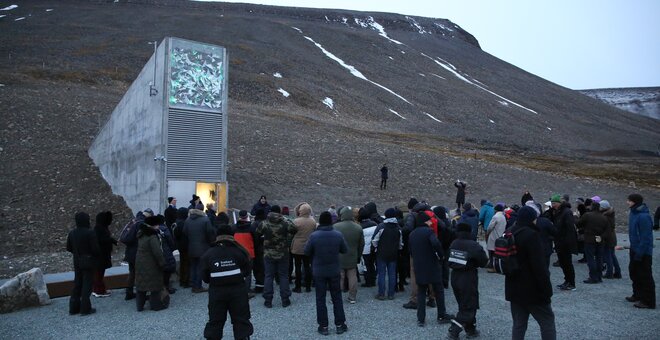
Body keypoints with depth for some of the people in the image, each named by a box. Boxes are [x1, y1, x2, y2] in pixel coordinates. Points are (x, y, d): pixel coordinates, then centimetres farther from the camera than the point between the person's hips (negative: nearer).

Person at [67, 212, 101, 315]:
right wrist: (97, 256, 3)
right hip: (88, 262, -6)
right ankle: (85, 308, 3)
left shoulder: (71, 233, 2)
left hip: (77, 262, 6)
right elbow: (95, 248, -17)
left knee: (77, 284, 15)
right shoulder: (90, 233, -18)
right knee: (87, 284, 0)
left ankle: (74, 308, 21)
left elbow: (68, 248, 10)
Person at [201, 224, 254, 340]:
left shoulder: (208, 254, -4)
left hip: (216, 291, 1)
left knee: (215, 321, 13)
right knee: (241, 319, 9)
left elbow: (205, 277, -2)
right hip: (237, 290, -1)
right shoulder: (239, 251, -5)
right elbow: (247, 271, 1)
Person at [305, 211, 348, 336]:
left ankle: (323, 326, 14)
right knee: (337, 298, 14)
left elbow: (307, 252, -5)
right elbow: (345, 250, 2)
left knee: (320, 299, 9)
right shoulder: (338, 235, -10)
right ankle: (340, 325, 20)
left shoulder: (313, 236, -15)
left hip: (318, 271, -1)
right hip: (334, 271, 2)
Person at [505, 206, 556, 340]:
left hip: (514, 288, 7)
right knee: (547, 321, 6)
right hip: (532, 288, -7)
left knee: (518, 324, 12)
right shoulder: (531, 235, -17)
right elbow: (539, 266, -21)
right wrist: (547, 289, -15)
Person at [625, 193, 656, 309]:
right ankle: (638, 295, 34)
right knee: (634, 272, 20)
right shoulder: (633, 213, 7)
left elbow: (645, 237, -24)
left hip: (643, 252, -10)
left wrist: (639, 253, -22)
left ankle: (648, 302, 8)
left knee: (645, 276, -1)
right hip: (634, 249, 10)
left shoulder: (643, 216, -23)